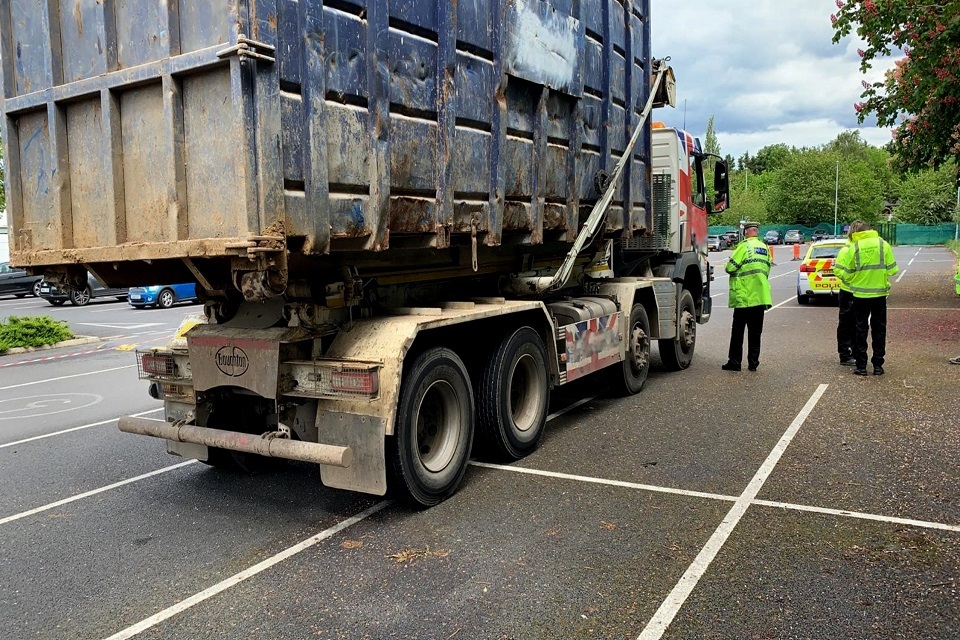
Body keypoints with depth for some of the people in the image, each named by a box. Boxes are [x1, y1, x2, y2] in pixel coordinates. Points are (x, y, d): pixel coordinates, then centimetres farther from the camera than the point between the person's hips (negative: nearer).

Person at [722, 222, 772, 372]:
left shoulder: (744, 246, -11)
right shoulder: (765, 248, 11)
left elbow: (730, 267, -14)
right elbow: (767, 270, 17)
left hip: (744, 296, -6)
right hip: (761, 296, 6)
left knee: (738, 331, 1)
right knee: (755, 332, 10)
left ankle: (734, 362, 4)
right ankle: (753, 363, 12)